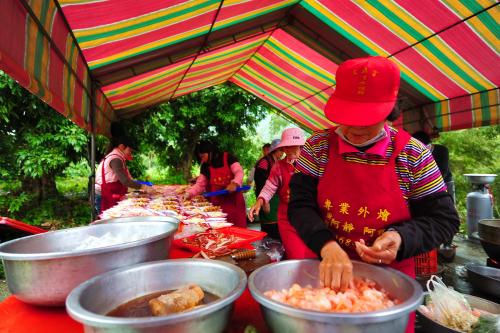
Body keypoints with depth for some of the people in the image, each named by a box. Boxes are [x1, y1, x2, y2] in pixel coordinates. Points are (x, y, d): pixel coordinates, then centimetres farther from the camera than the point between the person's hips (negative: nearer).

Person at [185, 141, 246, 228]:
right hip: (218, 203, 3)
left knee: (238, 227, -4)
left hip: (234, 200, -3)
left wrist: (234, 183, -29)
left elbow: (239, 172, -11)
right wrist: (189, 193, -6)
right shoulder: (205, 166, 10)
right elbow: (200, 184, 10)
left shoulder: (228, 157, -3)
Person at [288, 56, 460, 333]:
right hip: (325, 274, 1)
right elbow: (300, 205, -11)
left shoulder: (413, 155, -9)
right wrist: (327, 246, -28)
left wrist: (401, 239, -23)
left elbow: (443, 219, -4)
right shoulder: (318, 146, -8)